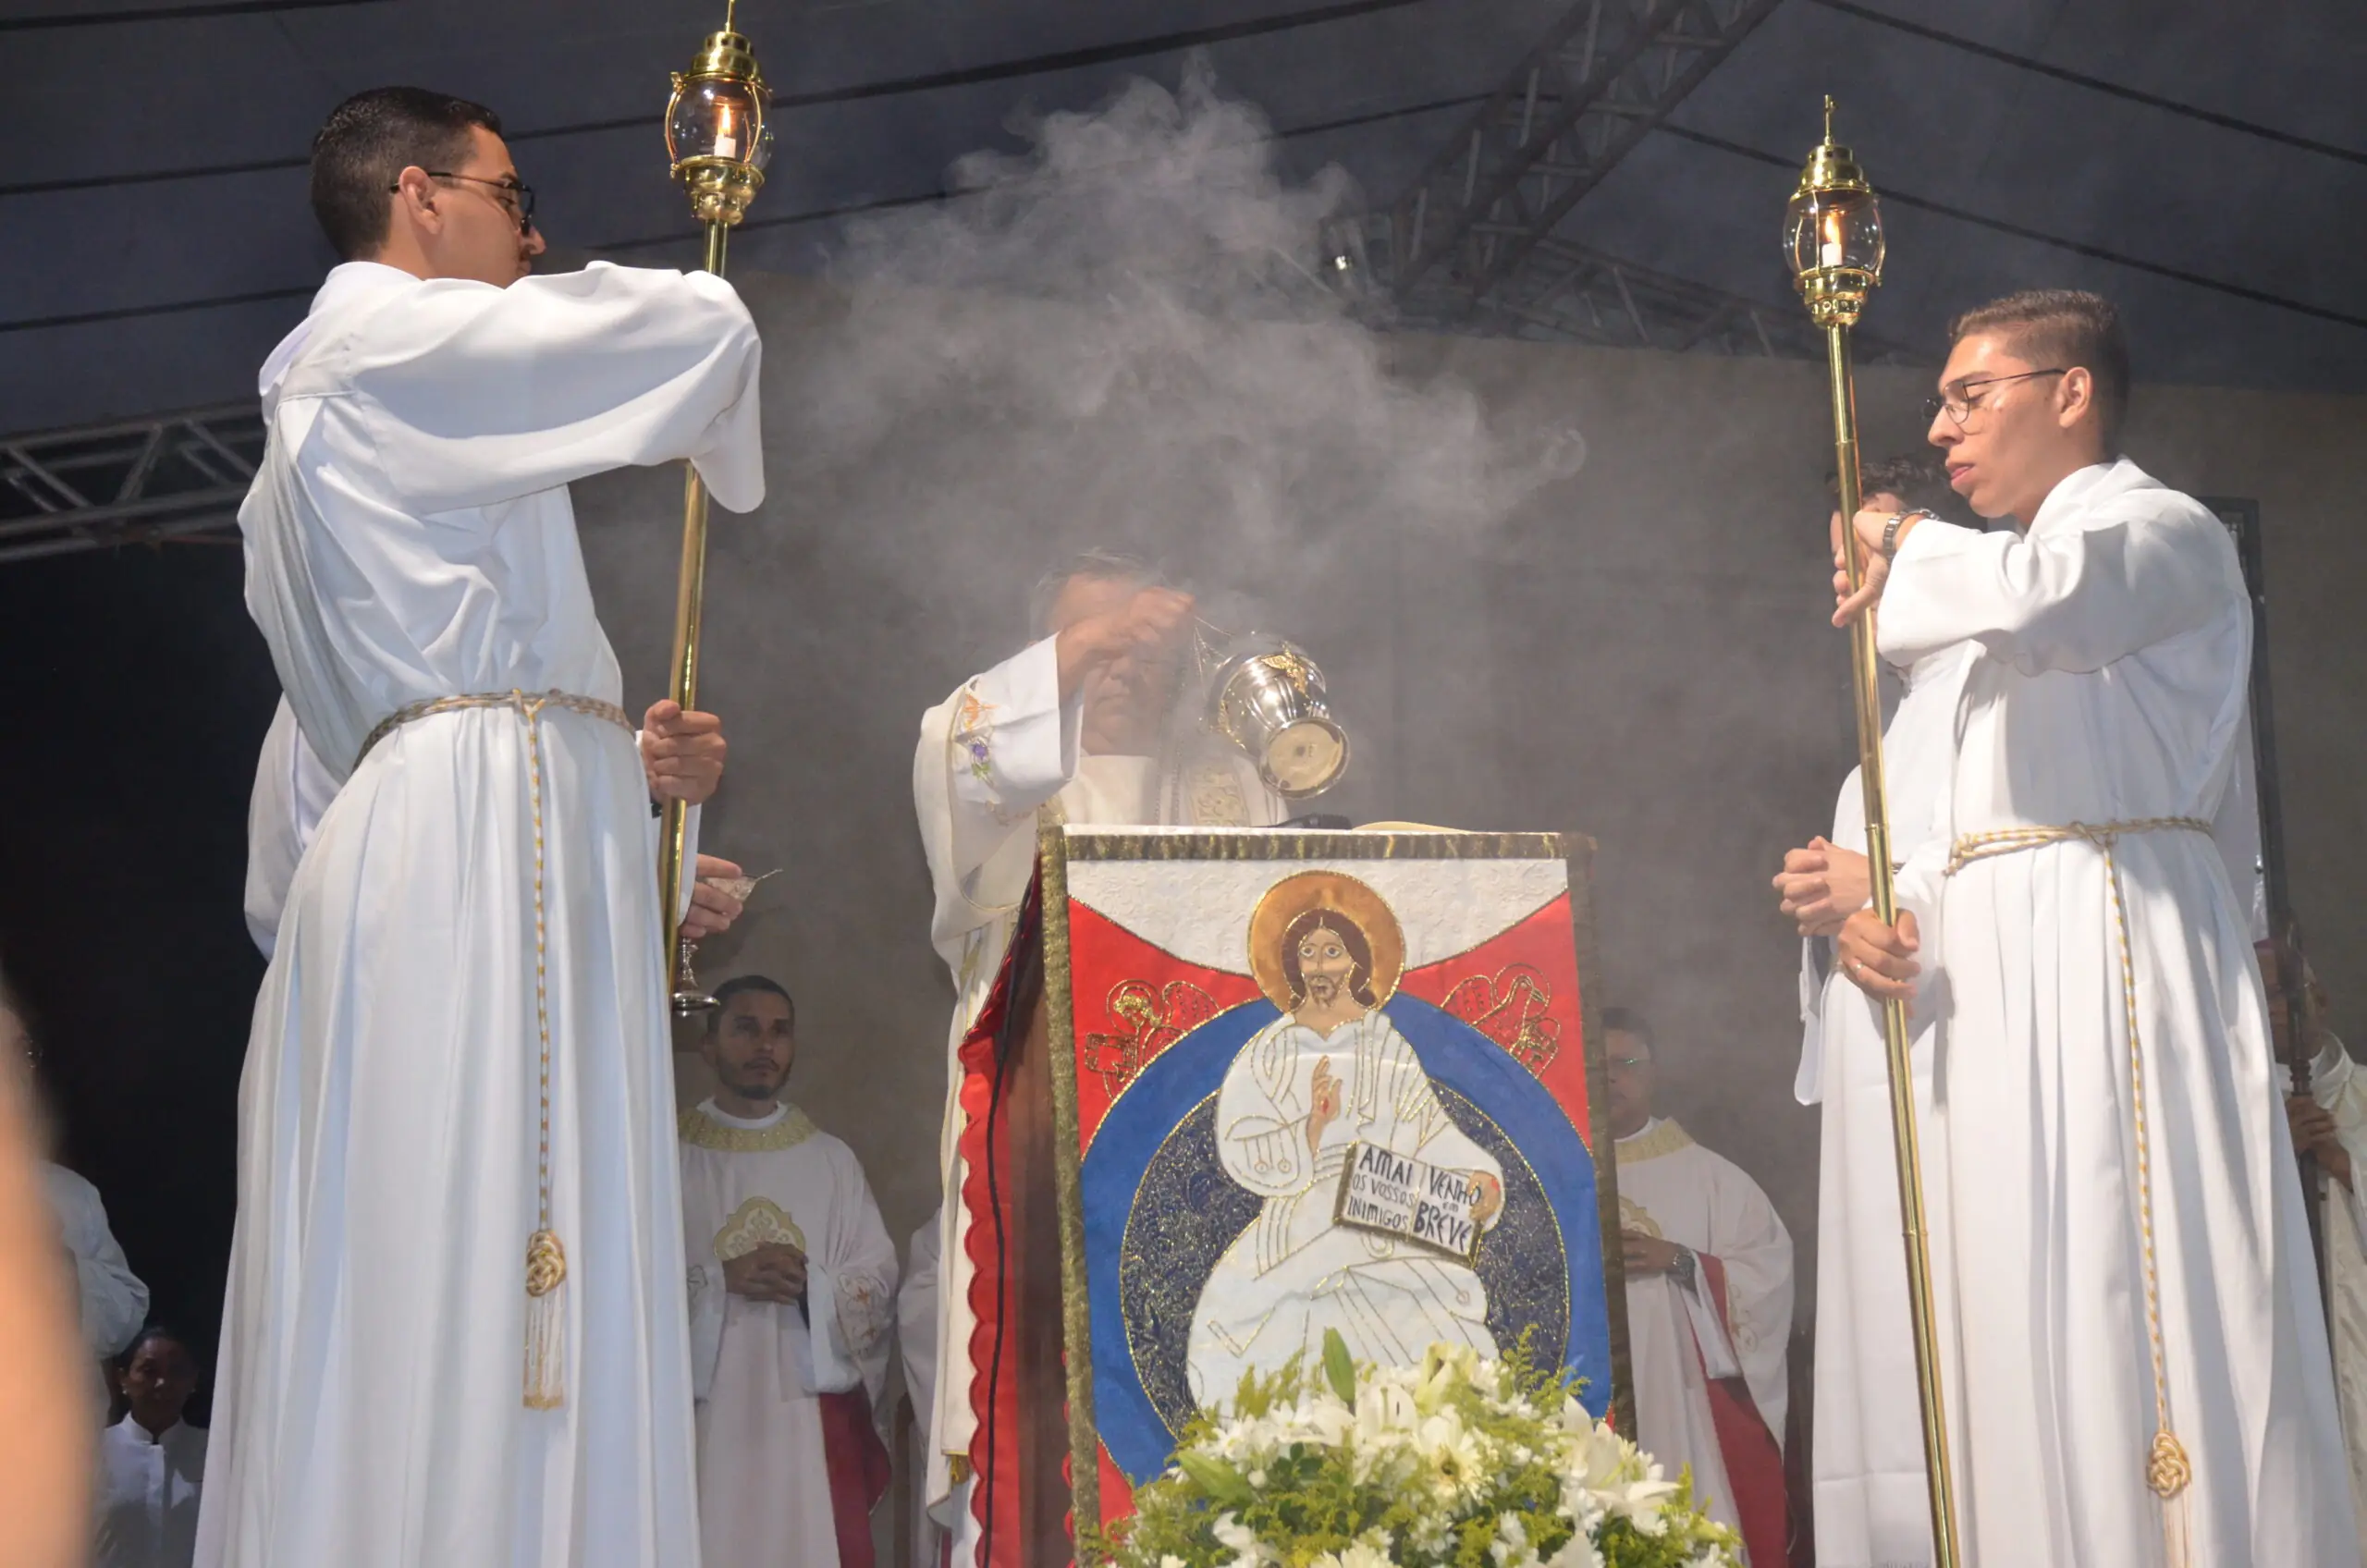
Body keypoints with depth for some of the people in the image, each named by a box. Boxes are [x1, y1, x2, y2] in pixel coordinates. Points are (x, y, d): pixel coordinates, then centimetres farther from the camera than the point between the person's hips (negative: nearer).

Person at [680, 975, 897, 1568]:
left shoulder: (832, 1159, 12)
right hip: (703, 1411, -2)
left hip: (815, 1413, 2)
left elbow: (880, 1276, 7)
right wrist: (720, 1279, -16)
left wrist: (811, 1284, -12)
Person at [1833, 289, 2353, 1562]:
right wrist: (1893, 913, 4)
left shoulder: (2164, 533, 0)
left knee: (2135, 1307, -12)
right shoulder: (2029, 579, 26)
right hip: (2004, 988, 8)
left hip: (2115, 954, -8)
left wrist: (1902, 549, -6)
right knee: (2032, 1331, 4)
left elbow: (2031, 595, -25)